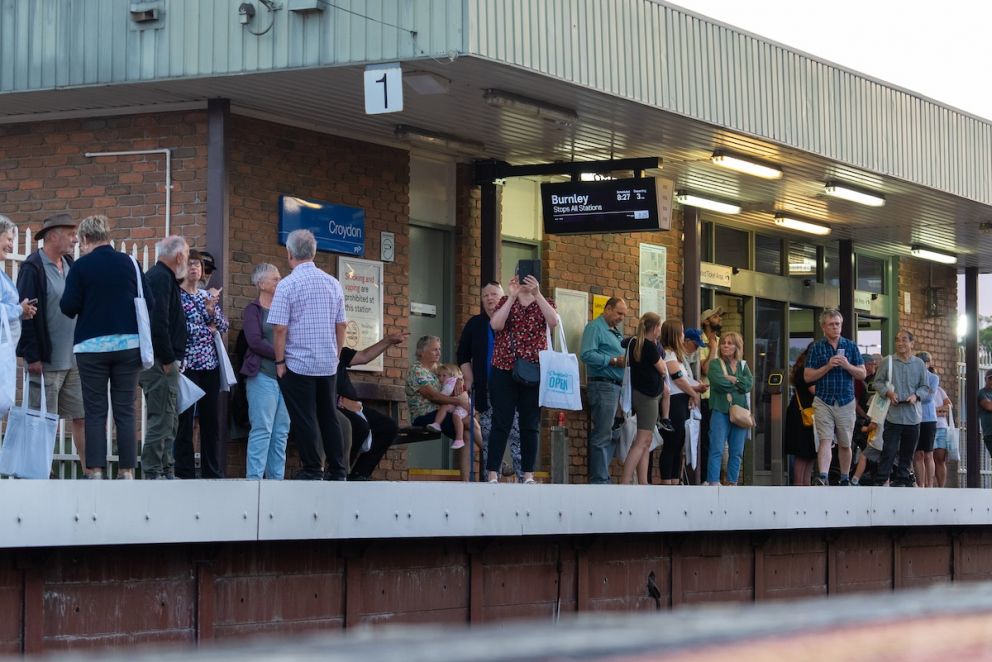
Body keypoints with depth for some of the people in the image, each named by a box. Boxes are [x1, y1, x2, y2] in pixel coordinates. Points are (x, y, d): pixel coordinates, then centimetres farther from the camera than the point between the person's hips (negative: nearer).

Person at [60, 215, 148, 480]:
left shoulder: (81, 266, -5)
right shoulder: (129, 263, 2)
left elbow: (68, 307, -8)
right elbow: (150, 302, 1)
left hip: (92, 346, -2)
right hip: (128, 345, 2)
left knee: (95, 412, 2)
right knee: (125, 411, 5)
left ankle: (95, 471, -3)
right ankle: (127, 471, 2)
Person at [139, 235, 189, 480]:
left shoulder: (158, 275, 19)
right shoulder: (162, 278, -14)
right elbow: (158, 322, -23)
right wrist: (167, 360, -19)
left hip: (161, 361, 11)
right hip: (160, 361, -11)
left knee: (168, 421, 15)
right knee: (161, 420, -9)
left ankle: (166, 471, 19)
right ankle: (152, 473, -9)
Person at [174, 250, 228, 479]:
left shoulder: (208, 295, 16)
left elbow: (224, 325, 9)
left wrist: (211, 308, -8)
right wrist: (207, 329, -3)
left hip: (210, 363, 6)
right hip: (187, 363, -6)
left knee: (211, 418, 7)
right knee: (185, 419, -4)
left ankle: (213, 471, 12)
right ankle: (185, 472, 0)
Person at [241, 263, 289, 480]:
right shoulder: (253, 309, 2)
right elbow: (255, 341, -10)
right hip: (263, 375, -5)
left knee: (281, 432, 4)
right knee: (262, 429, -9)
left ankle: (276, 478, 7)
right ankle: (254, 476, -9)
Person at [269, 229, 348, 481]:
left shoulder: (287, 285, -10)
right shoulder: (333, 283, 5)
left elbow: (280, 328, -12)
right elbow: (341, 325, 9)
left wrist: (279, 361, -5)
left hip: (298, 365, -5)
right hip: (329, 365, 5)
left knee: (305, 420, 1)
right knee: (329, 417, 11)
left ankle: (312, 471, 1)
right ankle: (338, 471, 11)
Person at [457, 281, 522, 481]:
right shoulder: (475, 325, 13)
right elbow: (463, 356, 17)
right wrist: (469, 380, 6)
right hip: (486, 390, 3)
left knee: (517, 435, -8)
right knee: (489, 438, 3)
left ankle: (523, 478, -9)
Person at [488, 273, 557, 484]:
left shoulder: (544, 304, 11)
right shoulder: (506, 302, 10)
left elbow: (553, 322, -12)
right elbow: (496, 325, -9)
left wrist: (537, 294, -21)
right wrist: (512, 297, -15)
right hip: (504, 370, -1)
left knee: (531, 425, 2)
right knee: (501, 423, -3)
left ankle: (528, 475, 6)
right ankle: (493, 475, -4)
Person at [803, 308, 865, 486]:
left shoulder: (851, 347, 7)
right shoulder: (816, 348, 3)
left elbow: (862, 374, 6)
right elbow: (807, 376, -1)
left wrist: (847, 366, -13)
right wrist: (828, 366, -14)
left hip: (846, 402, 2)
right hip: (824, 401, -2)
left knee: (845, 444, 9)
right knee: (825, 440, -14)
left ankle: (845, 479, 21)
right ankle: (822, 477, -25)